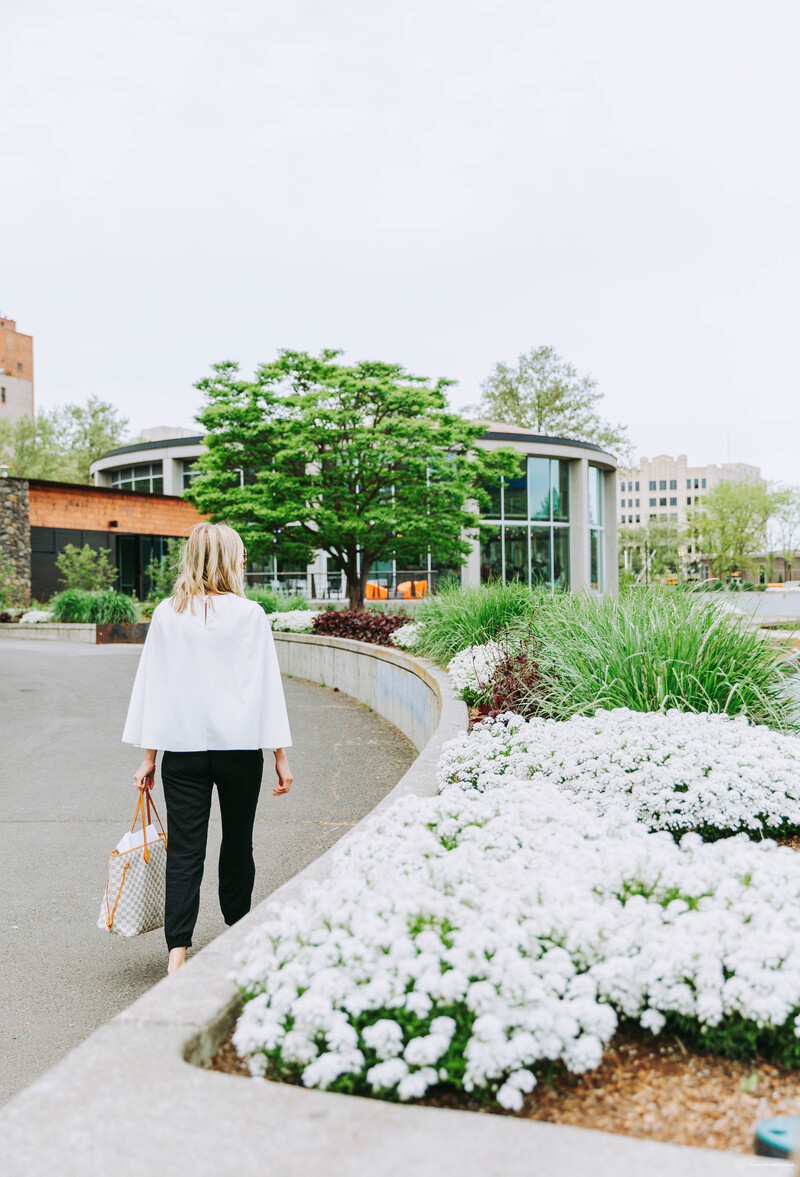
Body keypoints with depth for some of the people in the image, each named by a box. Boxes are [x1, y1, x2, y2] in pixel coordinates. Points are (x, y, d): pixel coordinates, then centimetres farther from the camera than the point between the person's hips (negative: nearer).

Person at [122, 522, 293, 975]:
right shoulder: (250, 615, -6)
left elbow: (152, 683, 3)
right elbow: (268, 686, -5)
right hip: (240, 744, -1)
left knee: (184, 850, 5)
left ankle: (178, 950, 0)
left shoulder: (168, 614, 0)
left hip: (182, 746, 1)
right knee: (237, 840, 16)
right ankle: (239, 928, 32)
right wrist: (281, 756, 0)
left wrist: (149, 756, 9)